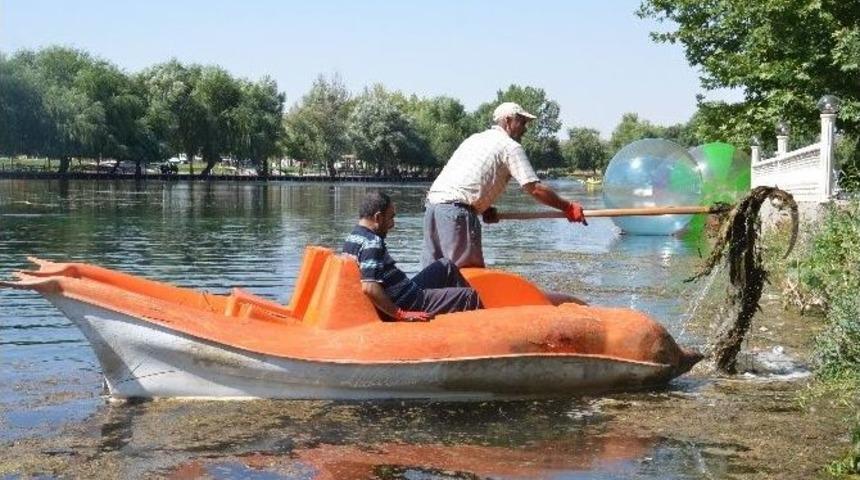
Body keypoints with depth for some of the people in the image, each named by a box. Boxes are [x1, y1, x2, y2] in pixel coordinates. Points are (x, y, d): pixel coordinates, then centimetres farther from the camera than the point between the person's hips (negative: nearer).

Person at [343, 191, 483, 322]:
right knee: (469, 296, -6)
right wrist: (400, 314, -27)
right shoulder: (372, 243, -22)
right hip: (405, 303, -11)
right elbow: (369, 288, -33)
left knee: (446, 266, 25)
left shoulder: (352, 238, 9)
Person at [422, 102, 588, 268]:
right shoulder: (510, 146, 1)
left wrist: (484, 208, 16)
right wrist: (568, 207, 4)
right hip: (456, 211, -8)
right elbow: (534, 189, -5)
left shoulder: (475, 138, 27)